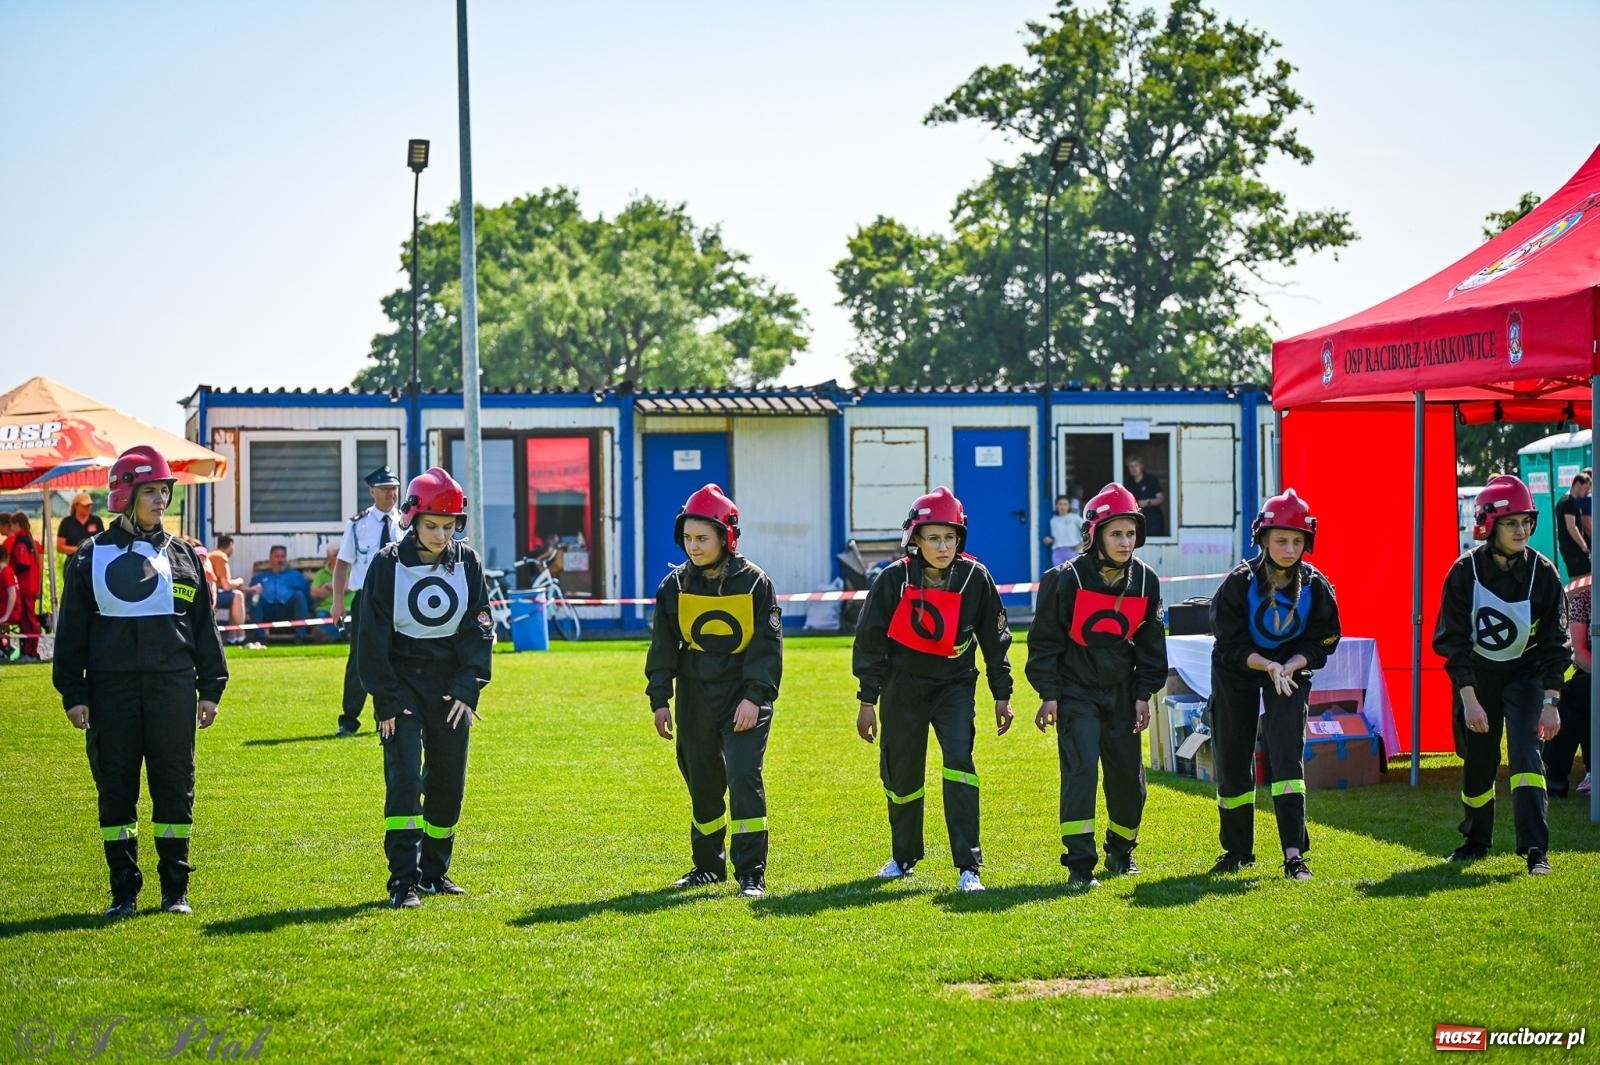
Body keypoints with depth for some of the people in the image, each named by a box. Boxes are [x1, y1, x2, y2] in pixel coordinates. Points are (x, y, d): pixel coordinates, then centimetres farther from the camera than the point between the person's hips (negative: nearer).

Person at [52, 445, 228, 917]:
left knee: (175, 788, 2)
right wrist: (73, 694, -2)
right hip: (111, 690, -1)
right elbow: (71, 630, 5)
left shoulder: (182, 555, 9)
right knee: (115, 790, 3)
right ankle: (123, 890, 12)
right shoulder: (92, 556, 5)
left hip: (172, 688, 1)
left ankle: (175, 889, 11)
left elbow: (204, 626, 12)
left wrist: (211, 688, 8)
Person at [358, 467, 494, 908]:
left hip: (450, 686, 3)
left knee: (449, 781, 7)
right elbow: (373, 638, -5)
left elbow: (479, 631, 2)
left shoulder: (468, 562, 1)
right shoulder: (388, 564, -7)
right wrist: (385, 701, -10)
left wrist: (468, 690, -7)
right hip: (402, 685, -3)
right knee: (404, 777, -13)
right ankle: (403, 880, -14)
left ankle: (434, 871, 21)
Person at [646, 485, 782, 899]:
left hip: (744, 698, -4)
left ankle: (751, 873, -10)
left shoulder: (754, 582, -7)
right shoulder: (676, 585, 2)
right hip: (695, 697, 4)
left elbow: (767, 645, -8)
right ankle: (708, 865, 27)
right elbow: (663, 646, 6)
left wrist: (755, 696, -16)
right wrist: (660, 700, 1)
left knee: (744, 779, -13)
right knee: (702, 784, 12)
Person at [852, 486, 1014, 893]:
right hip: (903, 687, 1)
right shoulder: (894, 579, -11)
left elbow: (995, 638, 3)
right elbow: (870, 641, -4)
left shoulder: (975, 578, -8)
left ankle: (968, 866, -18)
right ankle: (904, 856, 33)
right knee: (901, 774, 8)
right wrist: (867, 700, -4)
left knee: (959, 761, -19)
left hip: (955, 684, 0)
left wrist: (1002, 695, 4)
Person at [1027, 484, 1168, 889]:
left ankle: (1120, 850, 35)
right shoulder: (1066, 580, -14)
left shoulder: (1145, 581, 0)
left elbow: (1150, 642, 10)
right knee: (1080, 767, -18)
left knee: (1128, 776, 11)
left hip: (1121, 692, 5)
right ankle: (1080, 863, -16)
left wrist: (1144, 694, 6)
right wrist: (1048, 695, -11)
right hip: (1076, 691, -5)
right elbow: (1045, 639, -8)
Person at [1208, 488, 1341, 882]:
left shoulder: (1315, 586, -13)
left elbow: (1321, 642, -5)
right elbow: (1231, 644, -18)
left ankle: (1294, 853, -14)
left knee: (1287, 756, -14)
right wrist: (1267, 665, -34)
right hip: (1237, 673, 0)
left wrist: (1290, 666, -25)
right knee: (1232, 762, 5)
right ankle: (1237, 851, 21)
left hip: (1291, 670, 0)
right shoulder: (1240, 582, -19)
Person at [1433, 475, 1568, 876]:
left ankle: (1536, 850, -19)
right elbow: (1453, 641, -13)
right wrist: (1469, 699, -21)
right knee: (1478, 763, 7)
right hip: (1476, 676, 0)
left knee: (1526, 752, -17)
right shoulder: (1465, 571, -15)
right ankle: (1476, 841, 30)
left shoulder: (1543, 572, -12)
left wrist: (1551, 702, -13)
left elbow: (1555, 643, -7)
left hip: (1525, 674, 0)